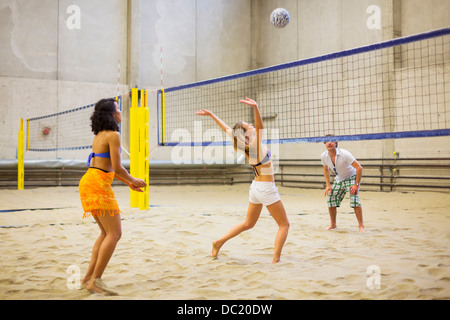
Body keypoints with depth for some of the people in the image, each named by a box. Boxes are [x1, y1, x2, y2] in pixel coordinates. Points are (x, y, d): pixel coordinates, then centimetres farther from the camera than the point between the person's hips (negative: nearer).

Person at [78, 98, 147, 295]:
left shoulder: (100, 134, 19)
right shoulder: (113, 135, -10)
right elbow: (117, 167, -13)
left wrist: (127, 182, 24)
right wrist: (133, 180, 3)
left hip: (88, 182, 10)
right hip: (98, 184, -10)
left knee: (106, 233, 16)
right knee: (115, 233, -7)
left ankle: (89, 277, 17)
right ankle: (95, 281, -7)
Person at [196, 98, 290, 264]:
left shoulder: (244, 146, 2)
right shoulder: (254, 145, -18)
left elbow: (226, 128, 12)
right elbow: (260, 128, -39)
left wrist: (211, 114, 23)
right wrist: (256, 108, -56)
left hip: (256, 187, 8)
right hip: (266, 188, -8)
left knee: (248, 223, 23)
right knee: (284, 224, 3)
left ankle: (219, 242, 24)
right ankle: (276, 259, -3)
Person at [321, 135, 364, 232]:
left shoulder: (344, 154, -29)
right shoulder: (324, 156, -13)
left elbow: (359, 168, -27)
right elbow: (326, 170, 8)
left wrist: (356, 185, -28)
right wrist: (328, 185, 1)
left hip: (352, 177, -5)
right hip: (339, 179, 5)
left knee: (354, 199, -23)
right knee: (331, 200, -4)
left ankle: (361, 226, -14)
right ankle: (333, 224, 14)